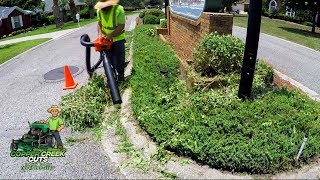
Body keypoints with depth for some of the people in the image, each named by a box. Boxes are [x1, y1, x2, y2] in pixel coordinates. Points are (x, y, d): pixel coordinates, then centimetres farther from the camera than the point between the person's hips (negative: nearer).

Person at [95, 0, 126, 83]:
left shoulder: (119, 9, -23)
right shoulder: (99, 10, -5)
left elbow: (121, 26, -23)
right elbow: (99, 24, 3)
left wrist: (111, 35, -27)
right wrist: (100, 34, -13)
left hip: (118, 39, -5)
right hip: (106, 40, 5)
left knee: (119, 60, 1)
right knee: (109, 59, 13)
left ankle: (120, 78, 14)